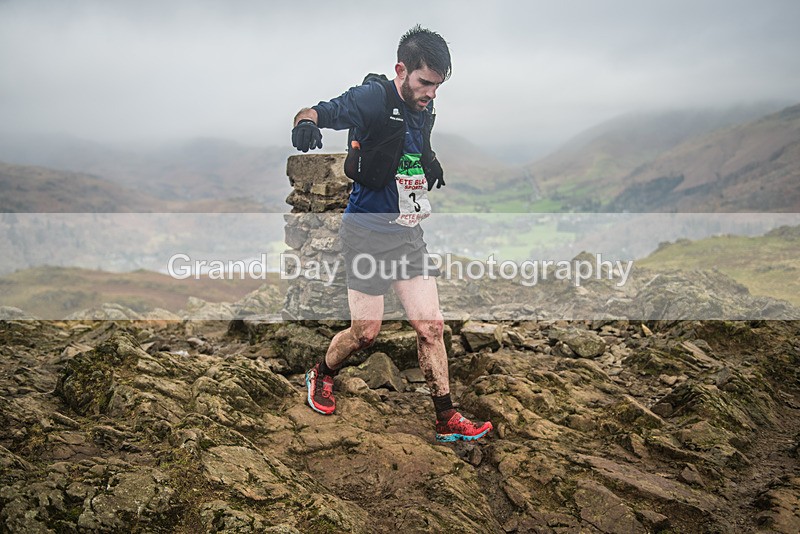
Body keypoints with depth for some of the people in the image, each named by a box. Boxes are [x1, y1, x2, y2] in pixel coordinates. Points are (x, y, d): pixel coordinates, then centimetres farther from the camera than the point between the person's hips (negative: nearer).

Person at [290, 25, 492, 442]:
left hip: (409, 231, 7)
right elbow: (320, 112, -21)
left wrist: (430, 166, 12)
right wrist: (306, 123, -42)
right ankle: (321, 375, 33)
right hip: (368, 231, -6)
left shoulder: (424, 108, 10)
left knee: (431, 326, 3)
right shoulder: (372, 98, -12)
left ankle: (447, 422, 15)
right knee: (366, 331, 1)